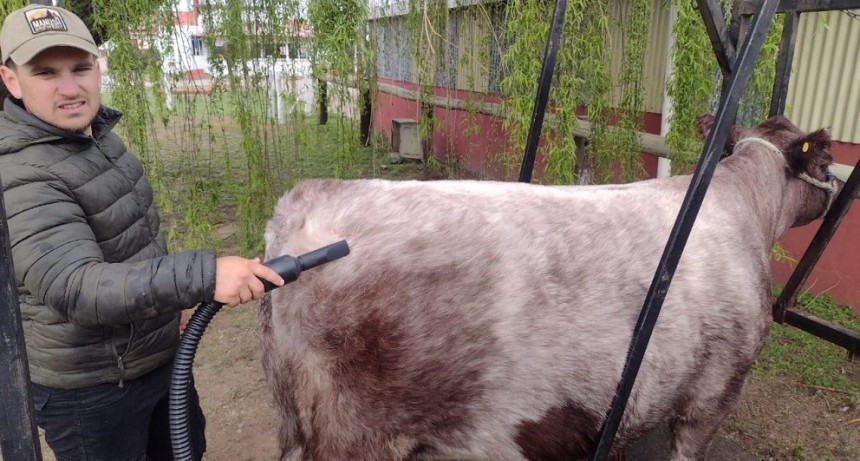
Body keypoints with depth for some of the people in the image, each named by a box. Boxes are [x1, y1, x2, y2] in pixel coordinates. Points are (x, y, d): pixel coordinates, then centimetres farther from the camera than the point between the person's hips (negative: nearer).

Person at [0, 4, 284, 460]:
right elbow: (73, 287, -39)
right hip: (90, 388, -8)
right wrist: (202, 275, -49)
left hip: (158, 355, 8)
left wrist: (171, 298, 20)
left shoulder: (96, 134, 2)